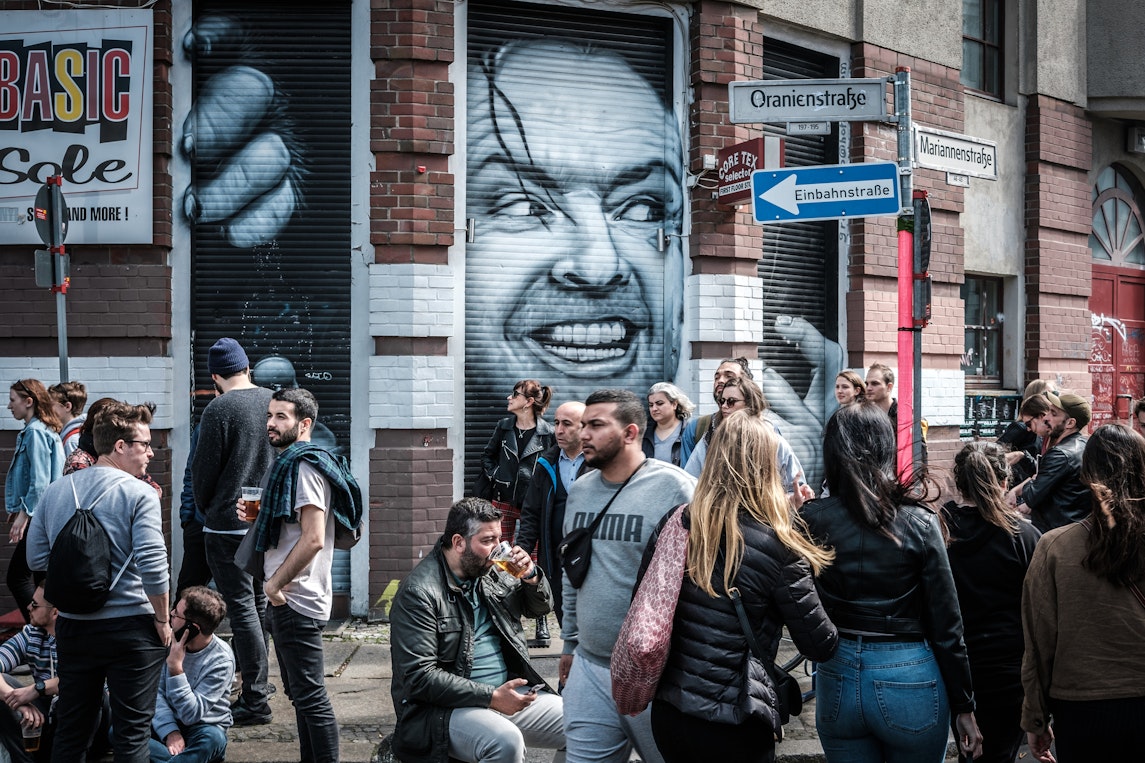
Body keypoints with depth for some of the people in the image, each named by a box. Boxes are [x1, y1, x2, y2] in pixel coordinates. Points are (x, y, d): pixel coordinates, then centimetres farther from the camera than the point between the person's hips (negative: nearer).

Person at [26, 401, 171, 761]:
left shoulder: (55, 491, 5)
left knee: (71, 731, 15)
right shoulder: (140, 495, -12)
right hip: (131, 627, -5)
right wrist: (163, 620, -7)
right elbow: (152, 566, -19)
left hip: (72, 627, 5)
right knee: (133, 732, 4)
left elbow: (36, 558, 7)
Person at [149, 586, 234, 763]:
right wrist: (170, 731, -21)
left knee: (212, 739, -38)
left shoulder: (221, 660, -17)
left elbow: (191, 715, -20)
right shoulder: (171, 641, -5)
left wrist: (176, 667, -27)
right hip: (168, 723, 4)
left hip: (204, 727, -4)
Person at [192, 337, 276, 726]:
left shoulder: (220, 409, -12)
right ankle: (257, 683, 27)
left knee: (242, 608, -4)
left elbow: (203, 470, -8)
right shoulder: (274, 402, 5)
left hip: (229, 523, -6)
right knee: (261, 603, 17)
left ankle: (256, 701, -4)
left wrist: (206, 509, 10)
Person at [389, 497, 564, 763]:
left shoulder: (491, 573, 9)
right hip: (446, 709, -7)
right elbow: (419, 676, -19)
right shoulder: (419, 592, -14)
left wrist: (531, 576, 1)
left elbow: (539, 607, 24)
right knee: (506, 742, -35)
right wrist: (491, 697, -21)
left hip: (508, 693, 7)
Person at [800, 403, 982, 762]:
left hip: (838, 677, 2)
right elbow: (946, 624, -8)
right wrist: (964, 706, 1)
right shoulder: (918, 522, -11)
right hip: (908, 678, -2)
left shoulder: (812, 520, -7)